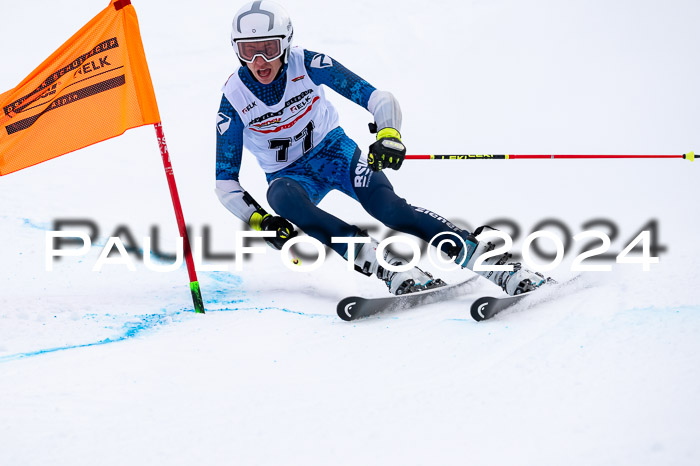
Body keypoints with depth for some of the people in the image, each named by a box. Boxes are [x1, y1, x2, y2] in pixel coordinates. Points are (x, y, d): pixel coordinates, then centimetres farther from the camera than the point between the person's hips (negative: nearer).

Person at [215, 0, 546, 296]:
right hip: (289, 174, 1)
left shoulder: (307, 65, -19)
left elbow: (376, 98, -19)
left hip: (334, 150, 0)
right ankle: (378, 262, -45)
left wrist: (388, 134, -40)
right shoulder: (234, 100, -17)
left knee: (387, 206, -28)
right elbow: (225, 182, -10)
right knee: (282, 196, -37)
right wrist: (258, 220, -25)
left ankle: (491, 260, -30)